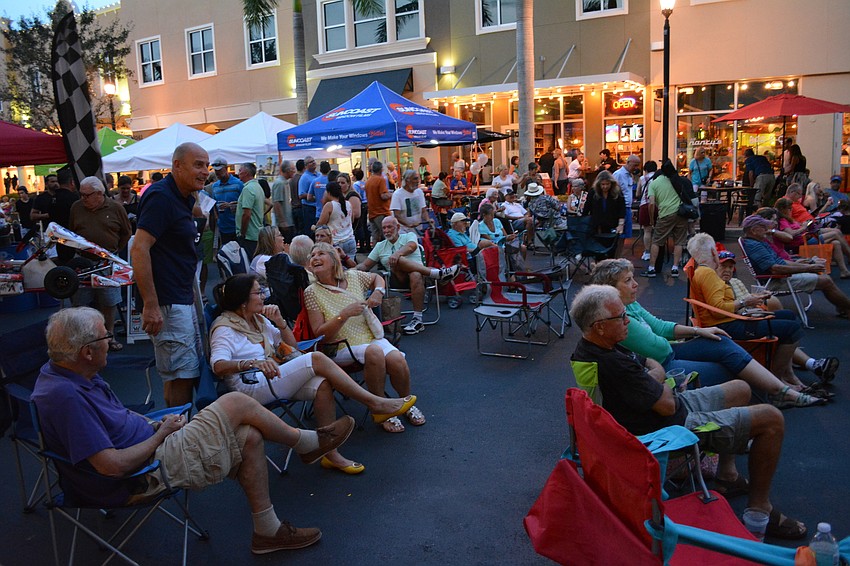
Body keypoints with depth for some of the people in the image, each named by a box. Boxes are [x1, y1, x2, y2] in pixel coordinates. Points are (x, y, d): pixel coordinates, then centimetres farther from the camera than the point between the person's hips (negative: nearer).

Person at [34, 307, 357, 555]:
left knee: (249, 437, 3)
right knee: (236, 403, -12)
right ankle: (310, 443, 12)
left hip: (150, 445, 10)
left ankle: (267, 531, 16)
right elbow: (112, 466, -31)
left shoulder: (64, 372, 5)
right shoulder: (66, 395, -28)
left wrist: (154, 425, 2)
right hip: (146, 473, -10)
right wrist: (162, 434, -15)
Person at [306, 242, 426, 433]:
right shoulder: (312, 292, -5)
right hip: (342, 347, -4)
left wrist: (378, 292, 5)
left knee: (397, 359, -25)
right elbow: (319, 334, -9)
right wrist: (344, 315, -21)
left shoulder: (353, 276, 5)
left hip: (372, 337, 4)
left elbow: (377, 277, 28)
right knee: (374, 352, -34)